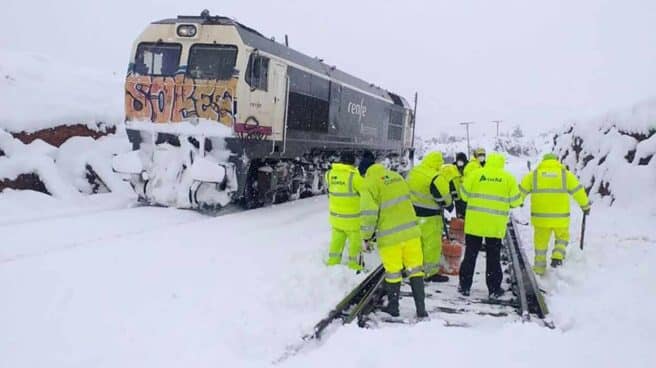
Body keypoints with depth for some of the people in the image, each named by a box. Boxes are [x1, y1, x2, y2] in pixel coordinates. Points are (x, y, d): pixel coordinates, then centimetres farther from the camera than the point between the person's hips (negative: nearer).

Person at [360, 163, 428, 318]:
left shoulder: (369, 185, -9)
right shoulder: (397, 177, 10)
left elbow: (368, 214, -16)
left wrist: (366, 236, -3)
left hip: (389, 237, -5)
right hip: (411, 232, 5)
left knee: (393, 273, 10)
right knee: (415, 270, 11)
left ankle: (393, 308, 26)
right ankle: (421, 309, 13)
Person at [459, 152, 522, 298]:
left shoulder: (476, 174, -1)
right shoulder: (509, 178, 0)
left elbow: (465, 194, 3)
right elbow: (515, 201, 1)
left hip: (475, 222, 0)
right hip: (496, 225, 0)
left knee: (470, 254, 10)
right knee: (493, 257, 10)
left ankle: (464, 286, 14)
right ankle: (494, 289, 15)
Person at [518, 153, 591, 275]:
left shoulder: (534, 174, 5)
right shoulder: (566, 174, 5)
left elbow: (521, 190, 5)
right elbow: (578, 191, 8)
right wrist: (585, 205, 21)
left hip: (540, 216, 1)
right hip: (560, 217, 0)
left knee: (541, 242, 13)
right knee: (562, 238, 21)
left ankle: (539, 269, 18)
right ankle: (557, 257, -3)